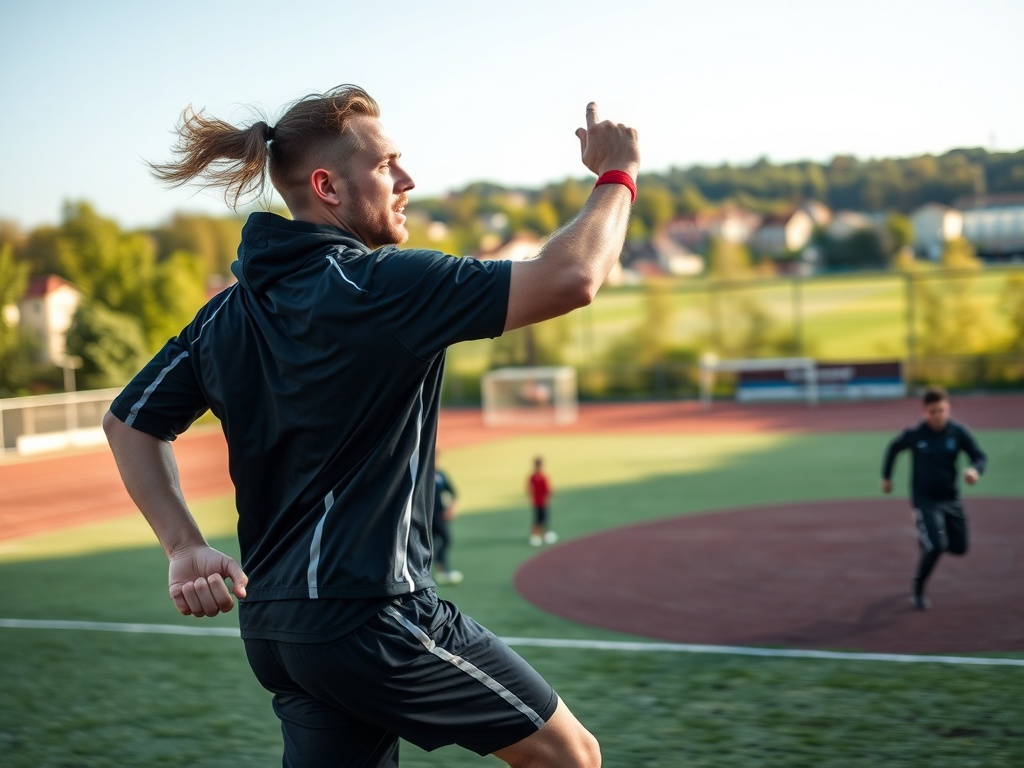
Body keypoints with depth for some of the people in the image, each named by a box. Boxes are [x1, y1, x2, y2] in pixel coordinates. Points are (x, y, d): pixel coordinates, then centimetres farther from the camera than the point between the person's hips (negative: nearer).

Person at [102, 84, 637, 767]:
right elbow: (571, 278, -20)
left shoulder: (229, 312, 9)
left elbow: (129, 421, 18)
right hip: (369, 617, -8)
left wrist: (185, 545, 8)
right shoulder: (377, 284, -16)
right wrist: (618, 175, -3)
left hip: (274, 624, 8)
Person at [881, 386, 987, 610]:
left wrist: (975, 470, -33)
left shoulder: (959, 432, -10)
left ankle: (926, 539, 42)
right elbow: (893, 448, 5)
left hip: (951, 497, 4)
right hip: (925, 499, -4)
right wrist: (886, 477, 13)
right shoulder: (914, 435, -14)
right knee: (937, 546, -17)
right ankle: (917, 590, 7)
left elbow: (979, 457, -9)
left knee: (959, 548, 10)